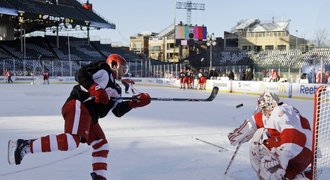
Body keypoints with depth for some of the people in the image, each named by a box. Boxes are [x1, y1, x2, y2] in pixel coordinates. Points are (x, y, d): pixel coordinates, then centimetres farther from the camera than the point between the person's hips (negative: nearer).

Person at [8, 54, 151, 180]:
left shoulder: (116, 89, 30)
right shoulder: (103, 69, 5)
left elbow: (118, 111, 23)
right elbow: (81, 74, -9)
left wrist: (135, 102, 12)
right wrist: (96, 90, -21)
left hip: (90, 116, 10)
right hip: (78, 106, -10)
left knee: (102, 146, 12)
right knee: (72, 141, -28)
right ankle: (25, 145, -25)